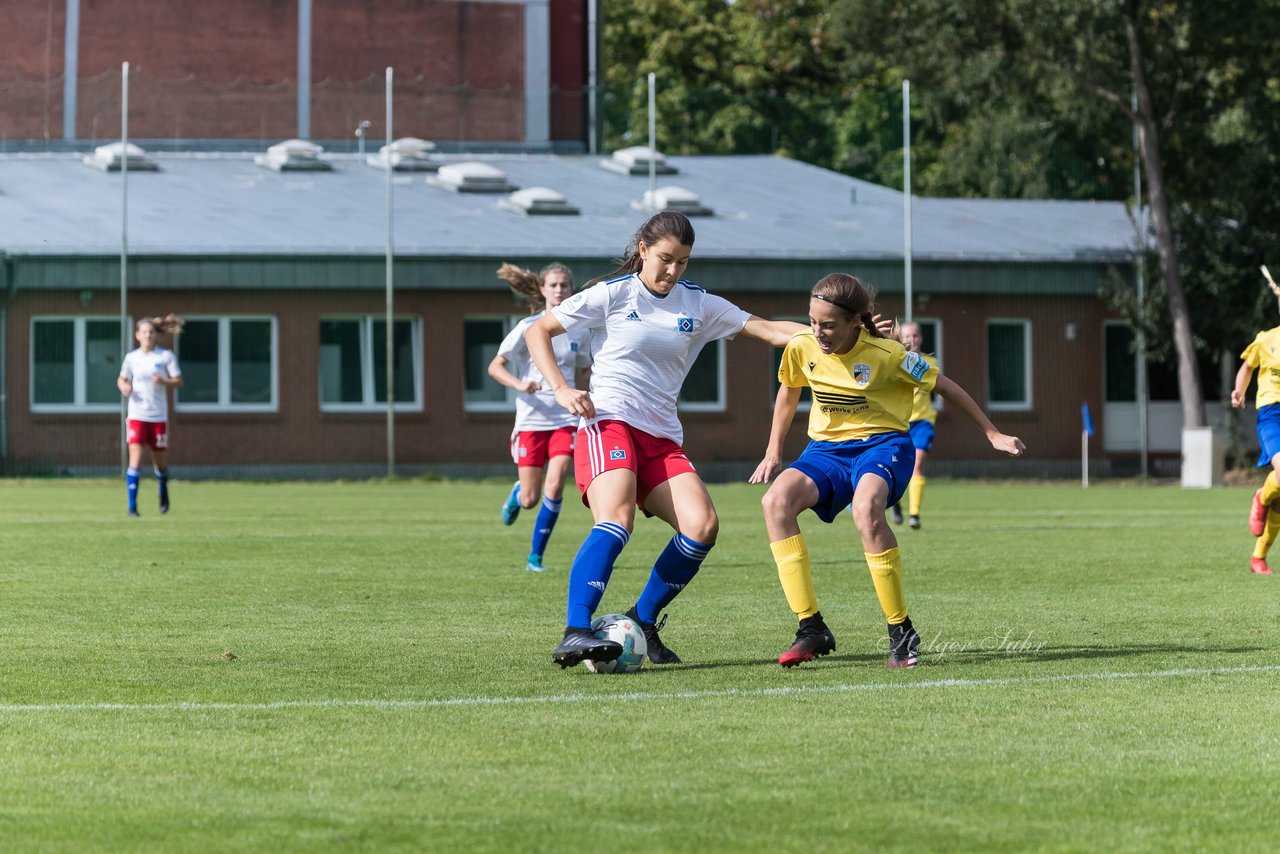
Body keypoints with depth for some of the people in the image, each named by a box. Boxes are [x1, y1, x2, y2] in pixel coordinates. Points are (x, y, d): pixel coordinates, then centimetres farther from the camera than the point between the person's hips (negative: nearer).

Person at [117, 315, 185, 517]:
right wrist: (123, 386, -7)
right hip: (136, 415, 0)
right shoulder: (131, 357, 4)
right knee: (135, 458, -15)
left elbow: (178, 382, -2)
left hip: (158, 416, 0)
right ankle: (132, 506, -13)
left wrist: (163, 381, -22)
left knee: (160, 461, 10)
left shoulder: (166, 356, -1)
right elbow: (122, 379, 17)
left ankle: (163, 493, 42)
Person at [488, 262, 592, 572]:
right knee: (530, 499, 0)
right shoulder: (528, 328, -4)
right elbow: (495, 366, -4)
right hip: (531, 419, -2)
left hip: (565, 420, 2)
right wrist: (519, 385, -21)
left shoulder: (579, 331, 6)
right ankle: (517, 492, 40)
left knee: (555, 487, -16)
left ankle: (535, 556, -3)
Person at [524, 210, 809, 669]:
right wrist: (561, 389, -8)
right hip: (609, 422, -5)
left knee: (703, 525, -15)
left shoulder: (698, 304, 12)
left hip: (662, 437, 5)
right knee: (616, 519, -30)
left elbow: (769, 330, 11)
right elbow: (538, 331, 5)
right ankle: (575, 633, -40)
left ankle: (643, 621, 1)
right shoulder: (613, 294, 1)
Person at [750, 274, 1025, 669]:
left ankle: (901, 632, -26)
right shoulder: (801, 348, -5)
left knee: (865, 508, -39)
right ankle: (811, 629, -25)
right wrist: (773, 452, 16)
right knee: (776, 501, -28)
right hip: (826, 448, 4)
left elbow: (944, 386, -4)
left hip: (882, 444, -4)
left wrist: (993, 434, 2)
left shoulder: (886, 354, -17)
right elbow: (789, 391, 18)